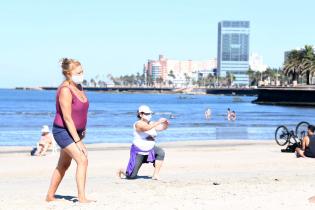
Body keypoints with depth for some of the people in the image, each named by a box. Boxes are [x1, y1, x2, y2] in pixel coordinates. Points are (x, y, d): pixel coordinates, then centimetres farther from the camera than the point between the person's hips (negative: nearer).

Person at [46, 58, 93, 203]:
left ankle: (50, 196, 28)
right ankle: (82, 198, -18)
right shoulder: (65, 90, -22)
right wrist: (78, 141, -25)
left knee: (64, 165, 16)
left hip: (74, 131, 9)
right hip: (63, 131, -9)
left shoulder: (78, 86, 4)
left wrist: (82, 131, 14)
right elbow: (67, 118, -25)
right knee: (82, 160, -19)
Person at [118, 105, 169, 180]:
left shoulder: (152, 123, 2)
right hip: (138, 151, -6)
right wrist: (158, 122, -45)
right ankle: (122, 171, 30)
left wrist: (165, 124, -29)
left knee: (161, 152, -26)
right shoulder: (138, 124, -18)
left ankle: (156, 175, -18)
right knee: (131, 176, -7)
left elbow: (162, 128, -7)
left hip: (150, 149, 6)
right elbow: (146, 128, -38)